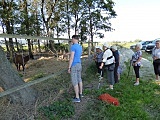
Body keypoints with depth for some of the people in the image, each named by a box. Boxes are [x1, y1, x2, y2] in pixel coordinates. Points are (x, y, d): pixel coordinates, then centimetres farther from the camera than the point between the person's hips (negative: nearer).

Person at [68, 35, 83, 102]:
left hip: (74, 66, -9)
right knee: (79, 79, 19)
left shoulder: (73, 46, -19)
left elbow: (71, 58, -22)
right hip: (79, 65, 9)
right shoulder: (80, 47, 10)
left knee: (74, 81, -3)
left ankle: (77, 98, 3)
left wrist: (69, 68, -18)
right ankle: (80, 93, 31)